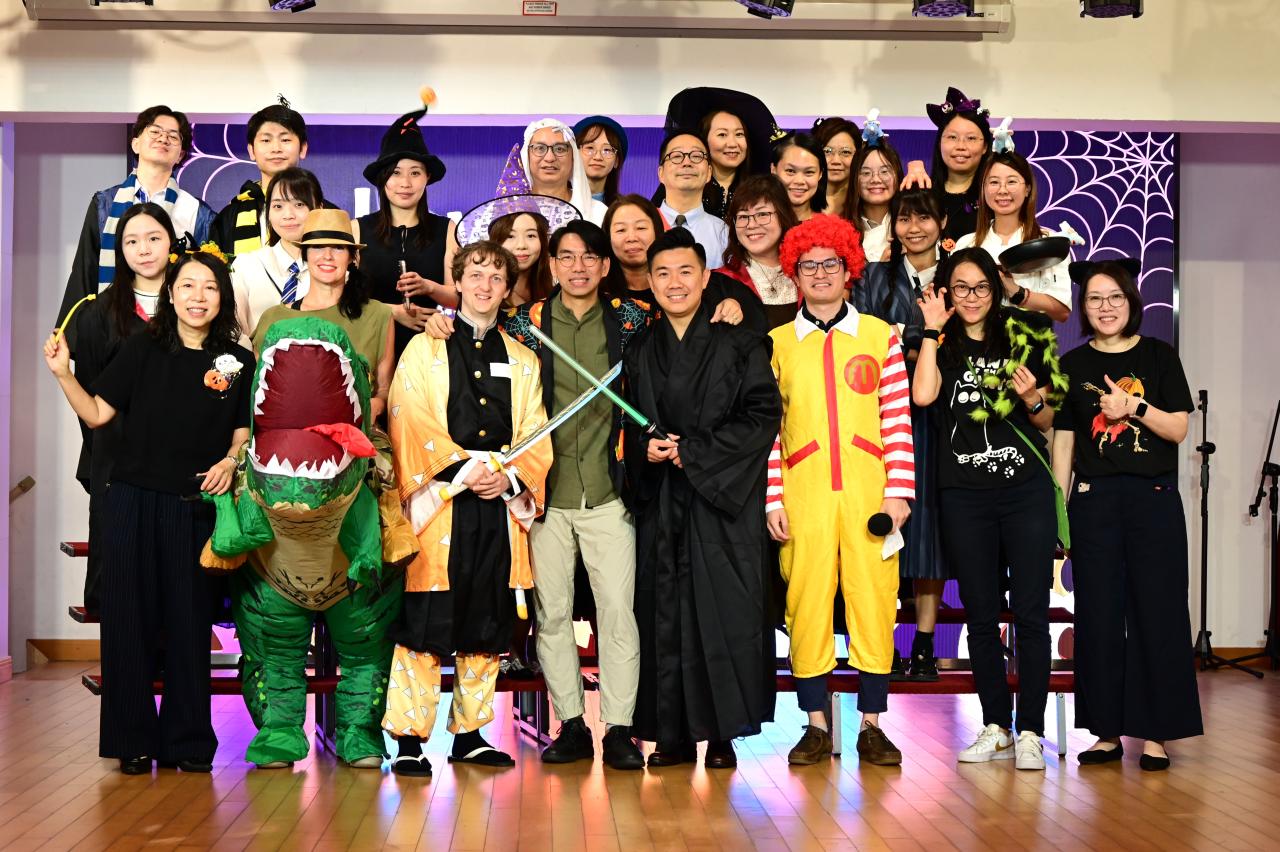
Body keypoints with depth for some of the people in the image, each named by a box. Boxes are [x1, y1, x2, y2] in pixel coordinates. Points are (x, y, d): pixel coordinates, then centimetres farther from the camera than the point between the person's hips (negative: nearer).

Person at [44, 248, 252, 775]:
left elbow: (243, 433, 9)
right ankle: (133, 739, 12)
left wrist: (230, 461, -10)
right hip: (133, 500, 0)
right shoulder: (142, 349, 3)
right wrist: (64, 374, -10)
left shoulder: (238, 363, 4)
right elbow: (97, 413, 3)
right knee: (131, 616, 2)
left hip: (195, 508, 0)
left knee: (190, 621, 5)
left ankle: (187, 740, 15)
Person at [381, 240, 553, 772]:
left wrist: (509, 478, -8)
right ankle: (409, 738, -3)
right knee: (424, 623, -7)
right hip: (438, 503, -3)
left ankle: (470, 733, 15)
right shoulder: (423, 348, 8)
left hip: (499, 506, 3)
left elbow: (535, 435, 11)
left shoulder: (523, 361, 17)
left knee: (487, 626, 5)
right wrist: (463, 469, -14)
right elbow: (411, 423, -3)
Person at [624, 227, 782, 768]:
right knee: (664, 613, 2)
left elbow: (764, 415, -7)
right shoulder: (640, 352, 13)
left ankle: (721, 734, 4)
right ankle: (673, 733, 9)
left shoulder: (739, 345, 2)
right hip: (661, 502, 3)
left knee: (722, 614, -4)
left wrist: (693, 452, -11)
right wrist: (645, 448, -6)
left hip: (722, 500, -3)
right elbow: (630, 425, 17)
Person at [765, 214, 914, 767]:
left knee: (873, 600, 0)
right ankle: (816, 726, 11)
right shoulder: (777, 343, 10)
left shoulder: (880, 335, 9)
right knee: (806, 602, 0)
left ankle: (872, 725, 10)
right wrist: (772, 499, 0)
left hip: (868, 491, 0)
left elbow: (898, 420, 5)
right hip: (803, 494, 0)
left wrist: (898, 490, -3)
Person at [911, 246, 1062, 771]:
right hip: (963, 497, 1)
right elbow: (922, 394, -14)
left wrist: (1033, 400, -10)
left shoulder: (1024, 342, 7)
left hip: (1026, 491, -1)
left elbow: (1048, 423, 12)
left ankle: (1030, 732, 2)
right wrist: (932, 330, -8)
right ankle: (995, 728, 15)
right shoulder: (942, 347, 7)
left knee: (1030, 613, -3)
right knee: (980, 615, 6)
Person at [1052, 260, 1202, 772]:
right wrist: (1056, 510, 3)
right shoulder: (1072, 365, 8)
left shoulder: (1159, 356, 6)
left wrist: (1134, 406, -15)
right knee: (1098, 615, 2)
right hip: (1094, 500, 1)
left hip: (1154, 499, -1)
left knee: (1156, 611, -2)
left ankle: (1155, 732, 5)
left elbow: (1178, 429, 2)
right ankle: (1107, 731, 10)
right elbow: (1063, 440, 7)